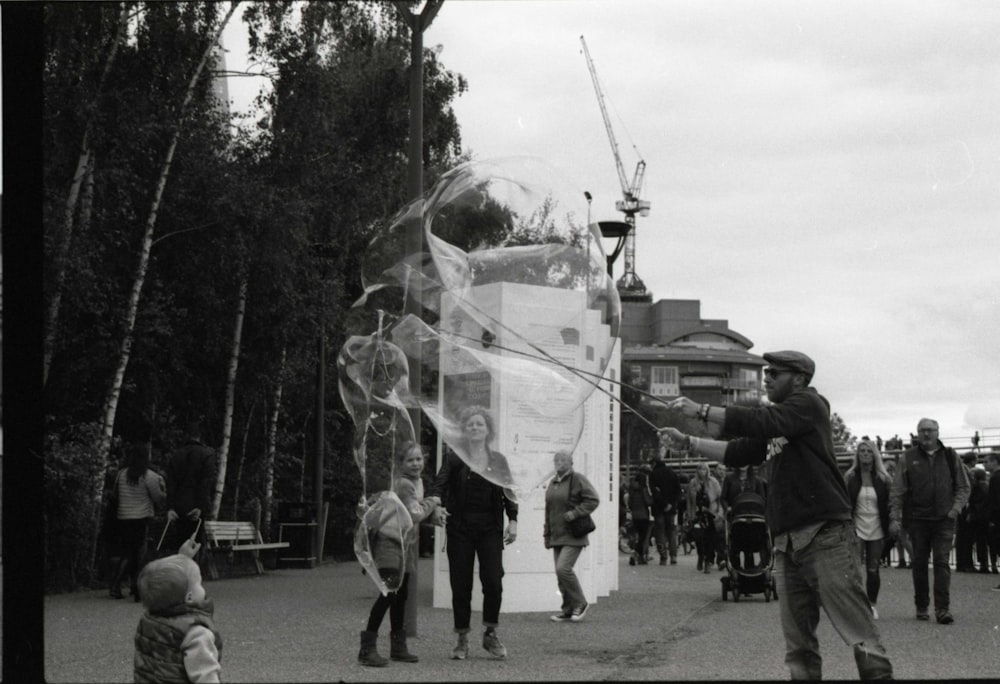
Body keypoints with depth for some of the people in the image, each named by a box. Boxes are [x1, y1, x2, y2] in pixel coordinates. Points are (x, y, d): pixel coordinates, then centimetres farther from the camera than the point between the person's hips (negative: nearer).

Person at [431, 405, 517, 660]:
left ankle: (491, 634, 7)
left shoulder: (498, 460, 10)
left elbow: (509, 493, 13)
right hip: (460, 528, -1)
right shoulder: (454, 458, 3)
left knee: (493, 580, -10)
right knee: (460, 584, 0)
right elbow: (441, 484, -7)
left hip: (490, 527, 1)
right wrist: (436, 499, -28)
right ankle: (462, 639, 11)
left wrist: (513, 521, 3)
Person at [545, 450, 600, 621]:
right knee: (560, 572, 5)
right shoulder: (552, 483, 16)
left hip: (573, 536, -7)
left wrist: (575, 513, -19)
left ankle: (580, 603, -1)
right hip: (557, 536, 7)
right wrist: (547, 534, 18)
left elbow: (593, 500, -11)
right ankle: (568, 610, 13)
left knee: (563, 568, -18)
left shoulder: (578, 480, -6)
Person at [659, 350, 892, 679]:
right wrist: (687, 440, 18)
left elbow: (760, 421, -16)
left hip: (826, 537, -8)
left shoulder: (808, 404, -3)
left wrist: (700, 410, -12)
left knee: (859, 632, -11)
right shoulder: (775, 423, 22)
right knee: (798, 643, 6)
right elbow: (737, 452, 25)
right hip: (786, 542, 8)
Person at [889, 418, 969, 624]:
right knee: (919, 563, 6)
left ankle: (942, 608, -11)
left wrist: (955, 508, -2)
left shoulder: (950, 456, 7)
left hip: (944, 520, -1)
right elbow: (897, 491, 3)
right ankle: (921, 607, 16)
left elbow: (963, 487, 12)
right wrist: (895, 518, -5)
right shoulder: (907, 458, 4)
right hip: (918, 520, 1)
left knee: (942, 562, -9)